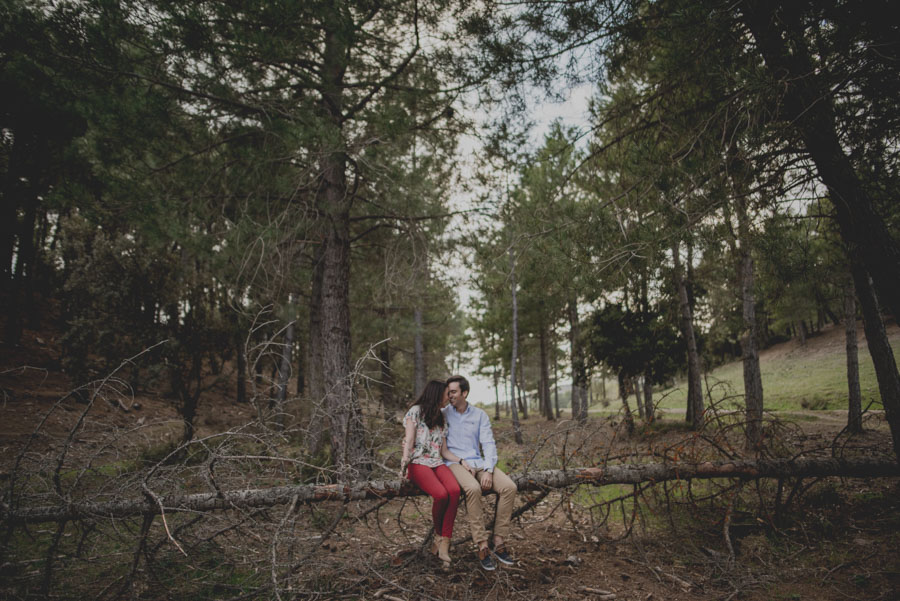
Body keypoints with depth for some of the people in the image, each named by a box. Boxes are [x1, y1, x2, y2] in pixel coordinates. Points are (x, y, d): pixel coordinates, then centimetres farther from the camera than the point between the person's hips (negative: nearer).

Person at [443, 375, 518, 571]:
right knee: (473, 489, -36)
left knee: (509, 487, -22)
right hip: (454, 463, -3)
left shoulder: (480, 415, 12)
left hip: (478, 462, 4)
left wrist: (488, 470, -12)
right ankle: (482, 546, -27)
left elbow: (489, 444, 5)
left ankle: (499, 542, -13)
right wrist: (461, 461, -10)